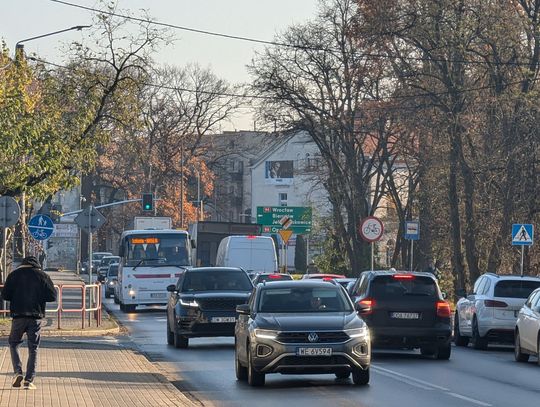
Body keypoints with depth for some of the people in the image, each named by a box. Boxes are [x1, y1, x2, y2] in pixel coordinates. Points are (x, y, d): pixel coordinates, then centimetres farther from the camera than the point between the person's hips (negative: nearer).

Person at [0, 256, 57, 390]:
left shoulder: (14, 275, 3)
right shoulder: (42, 276, 3)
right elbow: (52, 296, -1)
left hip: (18, 315, 0)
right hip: (36, 317, 0)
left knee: (14, 344, 17)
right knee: (33, 349, 6)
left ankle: (18, 372, -2)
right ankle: (29, 380, 1)